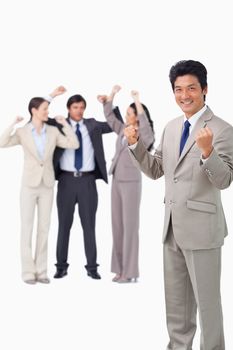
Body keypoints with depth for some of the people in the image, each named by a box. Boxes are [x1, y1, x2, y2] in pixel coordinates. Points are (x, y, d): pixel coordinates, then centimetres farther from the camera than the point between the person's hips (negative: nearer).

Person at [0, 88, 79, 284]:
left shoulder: (53, 131, 5)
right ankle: (28, 271, 4)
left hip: (47, 185, 3)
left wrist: (65, 124, -2)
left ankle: (41, 270, 11)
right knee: (27, 228, -3)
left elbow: (74, 144, -4)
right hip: (29, 184, -3)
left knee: (44, 228, 4)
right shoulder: (22, 132, -2)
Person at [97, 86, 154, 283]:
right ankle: (121, 269, 15)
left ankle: (130, 272, 0)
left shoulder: (144, 136, -10)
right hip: (117, 181, 8)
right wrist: (112, 94, 6)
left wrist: (138, 101, -31)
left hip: (131, 183, -7)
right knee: (117, 225, 8)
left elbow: (145, 124, -32)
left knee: (130, 226, -5)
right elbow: (109, 116, 16)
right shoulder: (123, 130, 9)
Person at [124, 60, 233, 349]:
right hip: (172, 226, 7)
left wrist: (207, 151, -37)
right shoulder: (171, 127, 9)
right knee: (175, 298, 19)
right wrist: (135, 144, -3)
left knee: (206, 299, 6)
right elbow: (155, 170, 12)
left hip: (201, 227, -7)